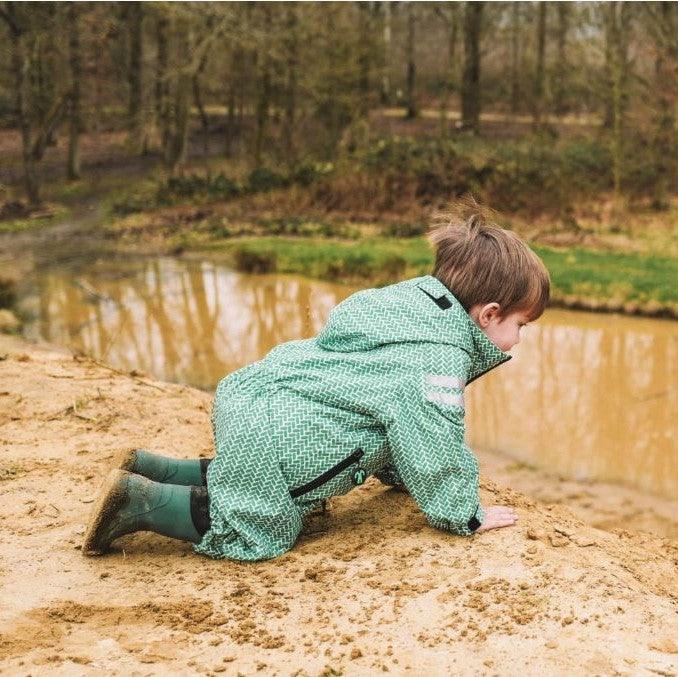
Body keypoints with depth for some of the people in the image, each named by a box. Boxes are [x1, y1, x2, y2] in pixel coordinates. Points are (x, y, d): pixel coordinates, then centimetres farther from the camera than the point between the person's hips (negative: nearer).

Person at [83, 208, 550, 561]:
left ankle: (148, 470, 21)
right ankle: (141, 501, -3)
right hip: (273, 435, -10)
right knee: (254, 534, -1)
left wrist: (397, 474, 33)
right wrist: (465, 515, -1)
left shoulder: (416, 304, 15)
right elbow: (433, 443, -15)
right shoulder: (440, 357, -16)